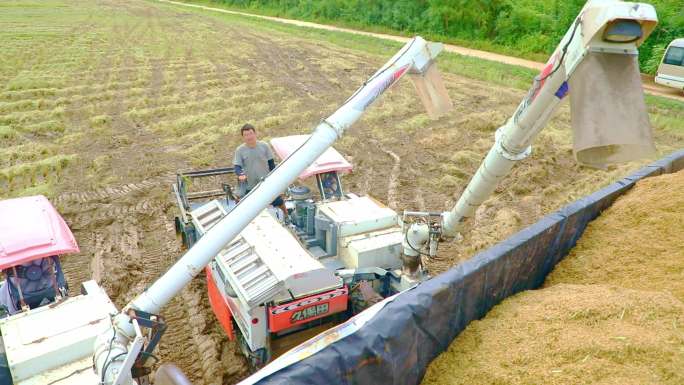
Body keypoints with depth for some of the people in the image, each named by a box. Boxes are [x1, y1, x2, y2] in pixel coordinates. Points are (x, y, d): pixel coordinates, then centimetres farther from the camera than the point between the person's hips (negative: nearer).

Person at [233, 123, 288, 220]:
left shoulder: (264, 146, -11)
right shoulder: (240, 150, -12)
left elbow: (271, 162, -1)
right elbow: (237, 166, -12)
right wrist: (240, 174, -35)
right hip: (250, 184, -1)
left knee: (278, 201, 16)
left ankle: (286, 213, 44)